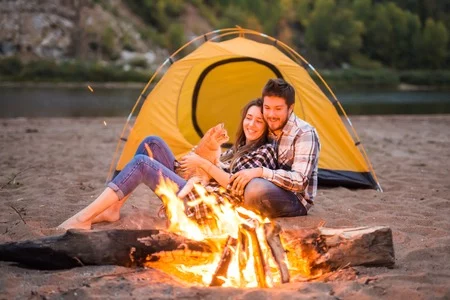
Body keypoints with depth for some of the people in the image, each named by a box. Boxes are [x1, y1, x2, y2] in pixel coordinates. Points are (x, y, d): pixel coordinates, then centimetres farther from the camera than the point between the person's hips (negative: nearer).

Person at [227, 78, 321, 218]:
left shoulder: (304, 134, -17)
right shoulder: (266, 130, 5)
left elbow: (300, 181, -26)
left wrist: (260, 172, -35)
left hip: (296, 201, -7)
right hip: (272, 191, 7)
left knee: (256, 188, -35)